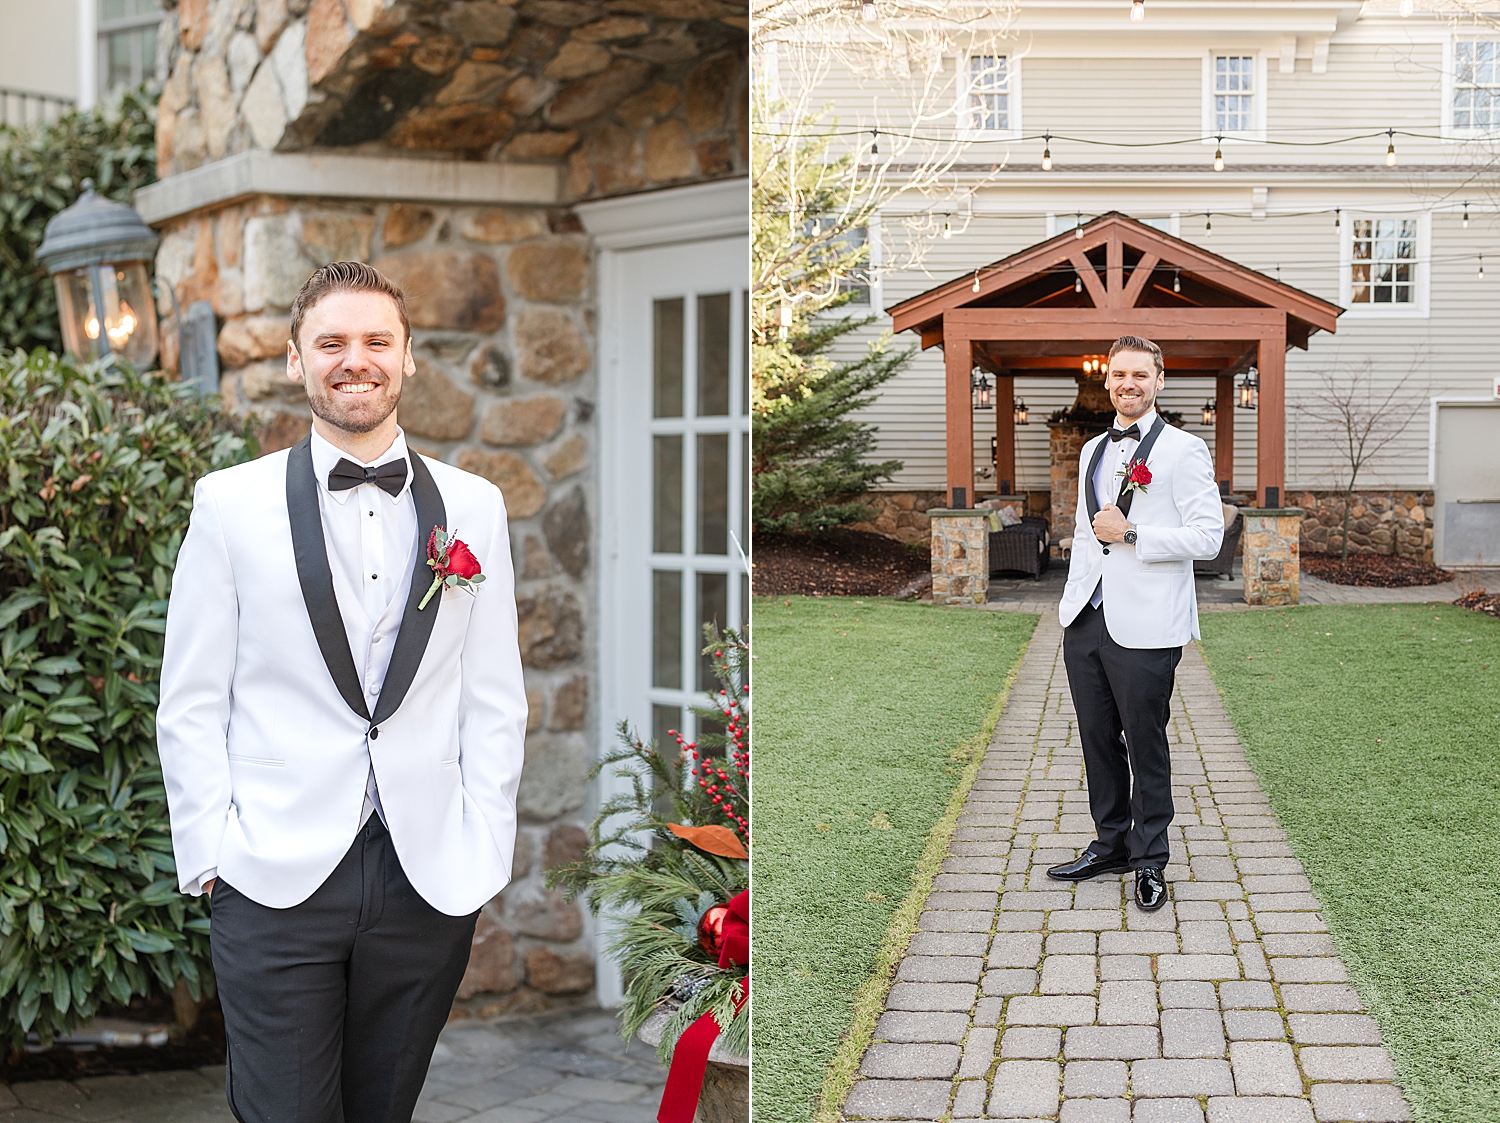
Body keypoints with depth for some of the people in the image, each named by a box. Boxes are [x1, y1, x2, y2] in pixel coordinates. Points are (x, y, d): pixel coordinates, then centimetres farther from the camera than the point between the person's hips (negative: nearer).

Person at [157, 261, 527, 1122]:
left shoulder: (475, 506, 6)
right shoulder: (230, 502, 1)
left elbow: (495, 697, 7)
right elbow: (192, 703, 2)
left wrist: (485, 850, 1)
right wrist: (211, 855, -4)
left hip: (433, 881, 2)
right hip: (275, 880, -2)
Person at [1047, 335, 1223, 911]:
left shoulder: (1183, 450, -5)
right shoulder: (1093, 451, 17)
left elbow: (1208, 536, -12)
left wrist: (1131, 534, -15)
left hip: (1144, 627, -6)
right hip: (1086, 621, 6)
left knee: (1145, 746, 3)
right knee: (1098, 740, 14)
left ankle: (1150, 863, 15)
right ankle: (1111, 844, 28)